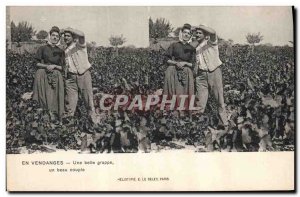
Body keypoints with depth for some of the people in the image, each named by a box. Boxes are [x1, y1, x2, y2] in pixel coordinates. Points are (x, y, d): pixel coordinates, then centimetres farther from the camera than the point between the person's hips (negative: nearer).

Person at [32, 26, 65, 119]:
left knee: (54, 97, -6)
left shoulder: (60, 51, 15)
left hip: (56, 76, 1)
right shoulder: (42, 48, 10)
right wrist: (46, 66, -13)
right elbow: (37, 64, 4)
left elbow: (62, 67, 10)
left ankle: (54, 117, -4)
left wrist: (54, 66, -7)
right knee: (44, 96, -10)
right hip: (43, 76, -1)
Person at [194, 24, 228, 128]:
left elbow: (213, 32, -19)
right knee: (200, 101, -2)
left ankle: (224, 124, 5)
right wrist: (194, 76, 12)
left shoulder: (211, 42, 3)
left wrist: (200, 26, -12)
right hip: (201, 74, 4)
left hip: (214, 72, -4)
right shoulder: (197, 48, 19)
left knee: (220, 99, -1)